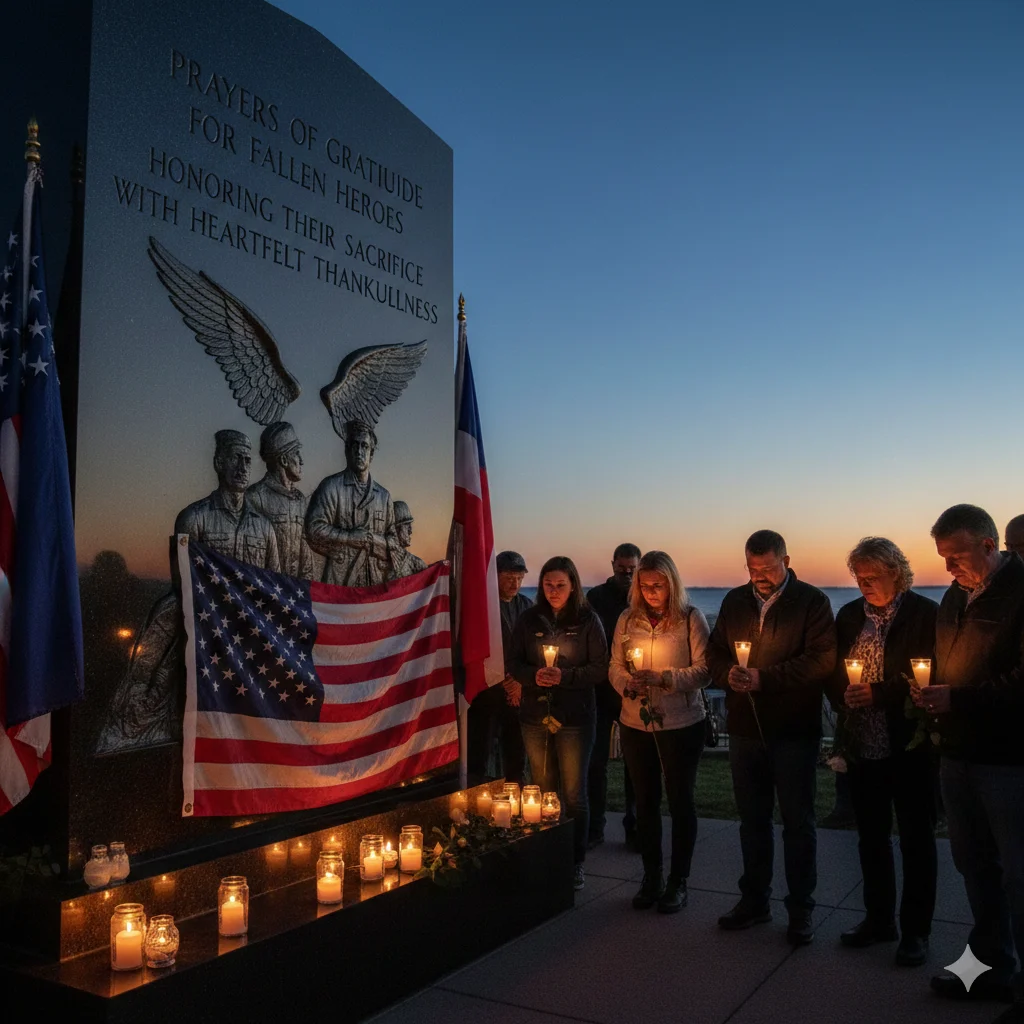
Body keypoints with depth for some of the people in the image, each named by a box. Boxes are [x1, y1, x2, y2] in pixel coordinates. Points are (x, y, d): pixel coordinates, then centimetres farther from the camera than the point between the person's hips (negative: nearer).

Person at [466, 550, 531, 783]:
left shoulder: (525, 605, 11)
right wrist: (502, 682, -6)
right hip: (486, 694, -5)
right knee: (478, 758, -4)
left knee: (516, 759, 10)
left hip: (516, 694, 5)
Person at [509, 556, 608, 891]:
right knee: (543, 791, 12)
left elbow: (600, 668, -6)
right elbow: (514, 663, 6)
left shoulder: (588, 620, -4)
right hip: (535, 715, 3)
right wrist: (533, 675, -14)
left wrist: (565, 675, -18)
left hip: (575, 717, -3)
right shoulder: (529, 619, 5)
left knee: (573, 793, 4)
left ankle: (575, 861, 17)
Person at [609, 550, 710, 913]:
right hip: (636, 724, 4)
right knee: (645, 800, 12)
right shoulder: (628, 619, 5)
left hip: (681, 724, -3)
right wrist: (628, 684, -13)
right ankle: (651, 878, 27)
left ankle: (678, 881, 21)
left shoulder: (691, 618, -6)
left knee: (680, 800, 6)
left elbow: (703, 670, -11)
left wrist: (662, 678, -22)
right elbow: (615, 666, 8)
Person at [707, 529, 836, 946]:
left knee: (797, 821, 6)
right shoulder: (735, 601, 9)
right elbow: (715, 652, 12)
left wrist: (765, 677, -20)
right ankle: (754, 899, 30)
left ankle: (800, 909, 19)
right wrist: (727, 673, -10)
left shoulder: (812, 601, -7)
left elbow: (822, 660, -16)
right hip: (745, 727, 5)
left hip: (794, 729, -5)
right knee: (752, 818, 15)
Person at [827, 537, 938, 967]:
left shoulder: (925, 614, -10)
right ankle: (879, 919, 31)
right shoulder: (849, 615, 7)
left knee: (916, 839, 7)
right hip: (862, 745, 5)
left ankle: (916, 930, 21)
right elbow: (833, 672, 10)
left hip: (908, 745, -5)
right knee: (871, 836, 16)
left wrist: (877, 694, -20)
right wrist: (844, 696, -9)